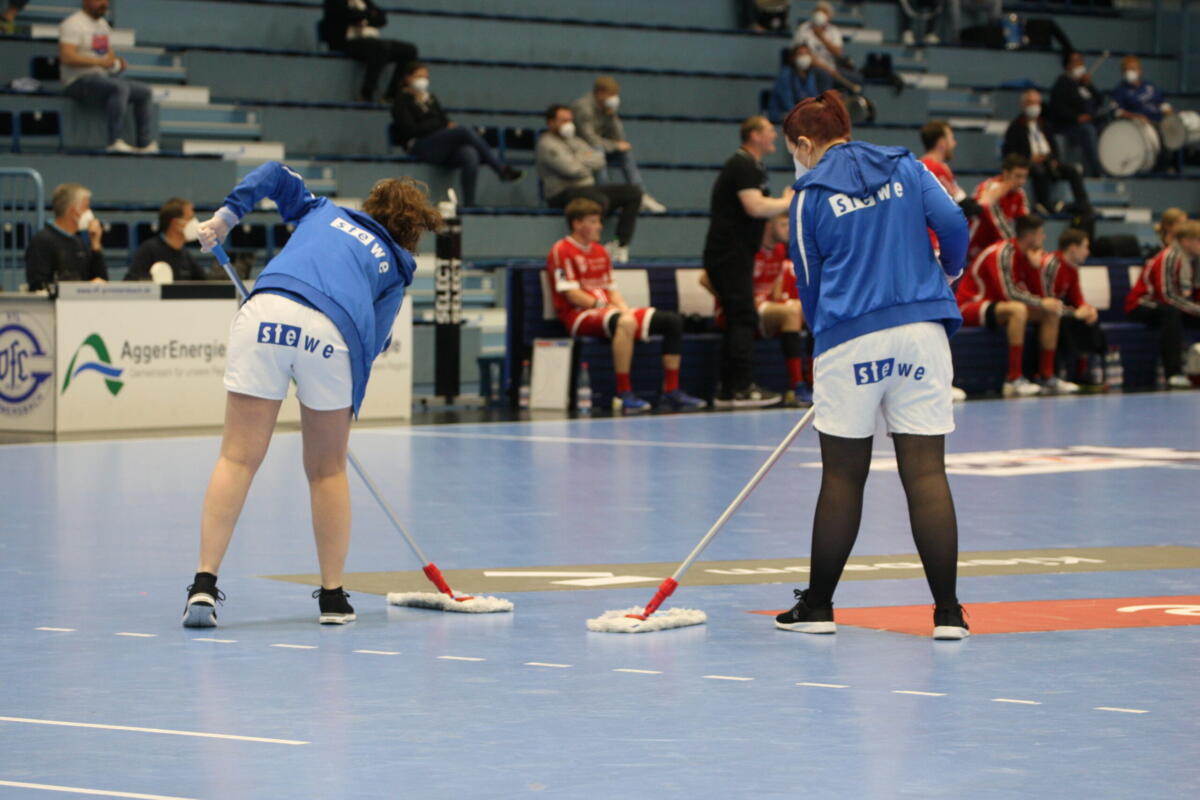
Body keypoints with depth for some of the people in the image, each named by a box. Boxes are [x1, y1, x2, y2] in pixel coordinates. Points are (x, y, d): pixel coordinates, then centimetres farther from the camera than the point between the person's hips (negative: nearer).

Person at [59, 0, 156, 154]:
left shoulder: (102, 24, 19)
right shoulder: (73, 24, -11)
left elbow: (110, 55, 27)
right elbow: (66, 57, -24)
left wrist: (119, 63, 2)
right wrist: (101, 62, -28)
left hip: (102, 78, 10)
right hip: (79, 82, -10)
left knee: (143, 91, 7)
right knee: (120, 87, -34)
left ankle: (143, 144, 9)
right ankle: (114, 142, -39)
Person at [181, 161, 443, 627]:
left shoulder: (323, 212, 34)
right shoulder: (395, 268, 26)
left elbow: (275, 174, 25)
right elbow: (371, 343, 18)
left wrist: (227, 214, 22)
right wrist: (347, 409, 23)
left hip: (267, 310, 1)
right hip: (332, 334, -1)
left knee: (238, 458, 2)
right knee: (328, 470, 15)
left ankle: (204, 584, -6)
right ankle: (333, 597, 20)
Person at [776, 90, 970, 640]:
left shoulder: (811, 197, 3)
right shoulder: (905, 167, 9)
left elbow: (810, 284, 8)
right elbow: (953, 224, -3)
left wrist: (823, 354, 20)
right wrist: (948, 273, 18)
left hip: (850, 343, -2)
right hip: (921, 331, 2)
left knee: (842, 478, 7)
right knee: (927, 473, 0)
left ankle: (818, 606, 17)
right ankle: (948, 612, -4)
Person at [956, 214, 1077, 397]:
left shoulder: (1027, 254, 6)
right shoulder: (1002, 253, -21)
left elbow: (1037, 293, 4)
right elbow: (1009, 293, -28)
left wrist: (1036, 266, -11)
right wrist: (1042, 303, -19)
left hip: (995, 304, 10)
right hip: (970, 307, -10)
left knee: (1051, 313, 2)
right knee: (1018, 309, -37)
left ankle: (1048, 377, 0)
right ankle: (1014, 380, -36)